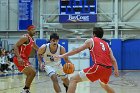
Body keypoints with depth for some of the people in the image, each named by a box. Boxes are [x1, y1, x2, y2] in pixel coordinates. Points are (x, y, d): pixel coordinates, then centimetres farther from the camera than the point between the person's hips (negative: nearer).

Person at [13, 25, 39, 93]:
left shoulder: (32, 39, 17)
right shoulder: (25, 37, -13)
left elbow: (37, 48, 33)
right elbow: (15, 46, -21)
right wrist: (19, 58, -31)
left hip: (24, 59, 10)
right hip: (20, 59, -10)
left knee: (30, 74, 18)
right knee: (33, 72, -15)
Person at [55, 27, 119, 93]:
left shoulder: (91, 41, 11)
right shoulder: (106, 44, 24)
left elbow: (77, 50, 9)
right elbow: (113, 60, 17)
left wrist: (63, 55, 14)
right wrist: (116, 70, 27)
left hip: (99, 67, -7)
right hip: (108, 69, 7)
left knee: (73, 79, -2)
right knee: (104, 84, 39)